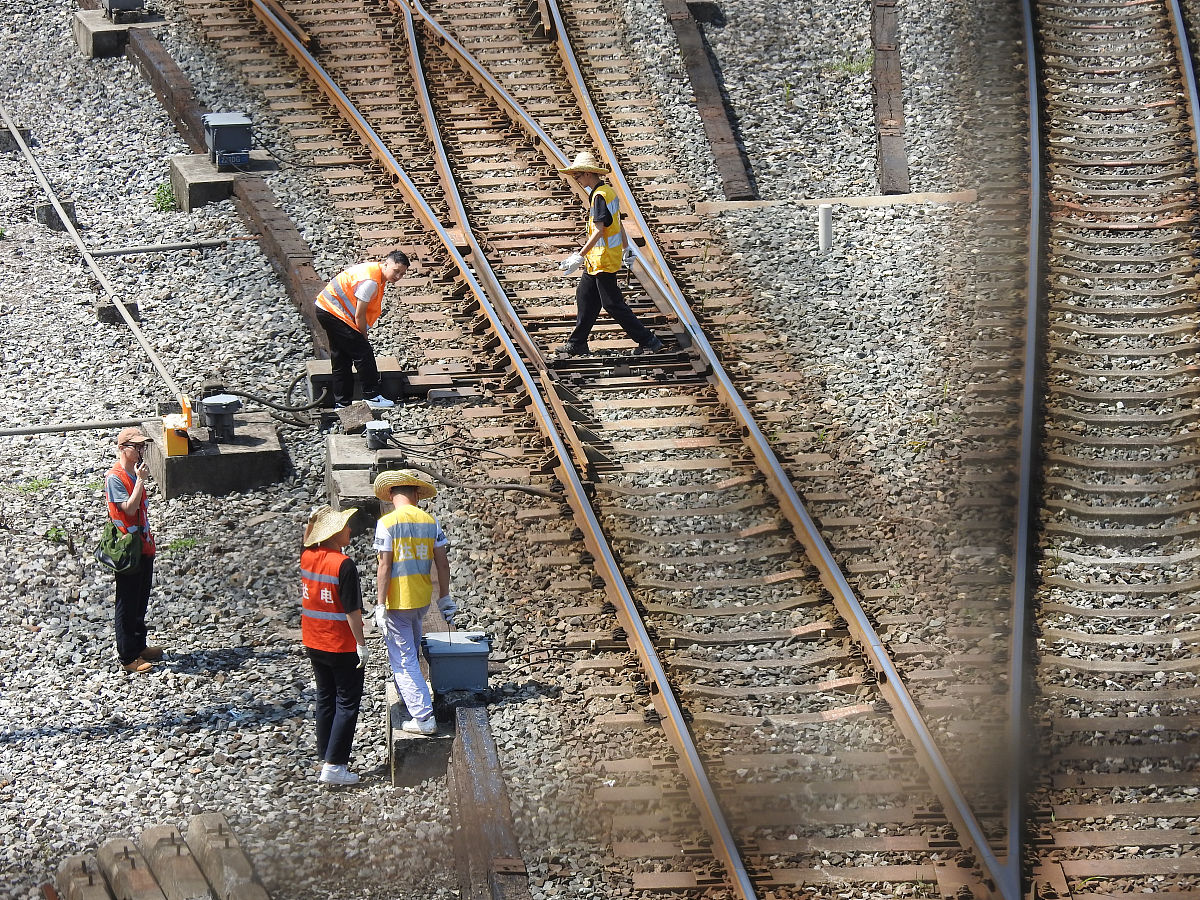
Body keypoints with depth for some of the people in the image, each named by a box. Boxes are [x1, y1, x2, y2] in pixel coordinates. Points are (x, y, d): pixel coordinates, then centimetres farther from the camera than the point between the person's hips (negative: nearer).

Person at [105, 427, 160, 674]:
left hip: (144, 546, 9)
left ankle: (139, 646, 32)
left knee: (141, 601, 19)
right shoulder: (115, 478, -18)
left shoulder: (135, 473, 9)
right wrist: (141, 480, -26)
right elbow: (129, 509, -27)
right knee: (127, 605, 1)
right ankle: (128, 658, 8)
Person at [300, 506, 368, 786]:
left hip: (313, 644, 7)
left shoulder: (307, 557, -2)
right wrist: (361, 643, -12)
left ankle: (326, 758, 24)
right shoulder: (343, 565, -21)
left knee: (325, 699, 18)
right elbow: (352, 610, -19)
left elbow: (306, 538, 26)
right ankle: (333, 766, -2)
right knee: (347, 704, 2)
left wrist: (313, 520, 14)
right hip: (341, 646, -7)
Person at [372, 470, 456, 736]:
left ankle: (423, 718, -5)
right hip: (422, 600, 5)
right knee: (411, 652, 27)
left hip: (396, 602, -5)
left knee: (404, 661, 0)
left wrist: (381, 606, -12)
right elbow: (442, 564, 3)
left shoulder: (387, 523, -13)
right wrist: (445, 599, 12)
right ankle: (411, 699, 45)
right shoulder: (430, 521, 1)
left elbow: (385, 567, -16)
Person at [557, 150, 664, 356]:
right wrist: (626, 249, 29)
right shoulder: (608, 192, 10)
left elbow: (599, 230, -25)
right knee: (584, 295, 14)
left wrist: (579, 256, -26)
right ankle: (577, 345, 21)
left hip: (603, 260, -10)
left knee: (613, 304, -5)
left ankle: (648, 341, -1)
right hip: (596, 260, 10)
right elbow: (618, 224, 20)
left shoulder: (599, 196, -20)